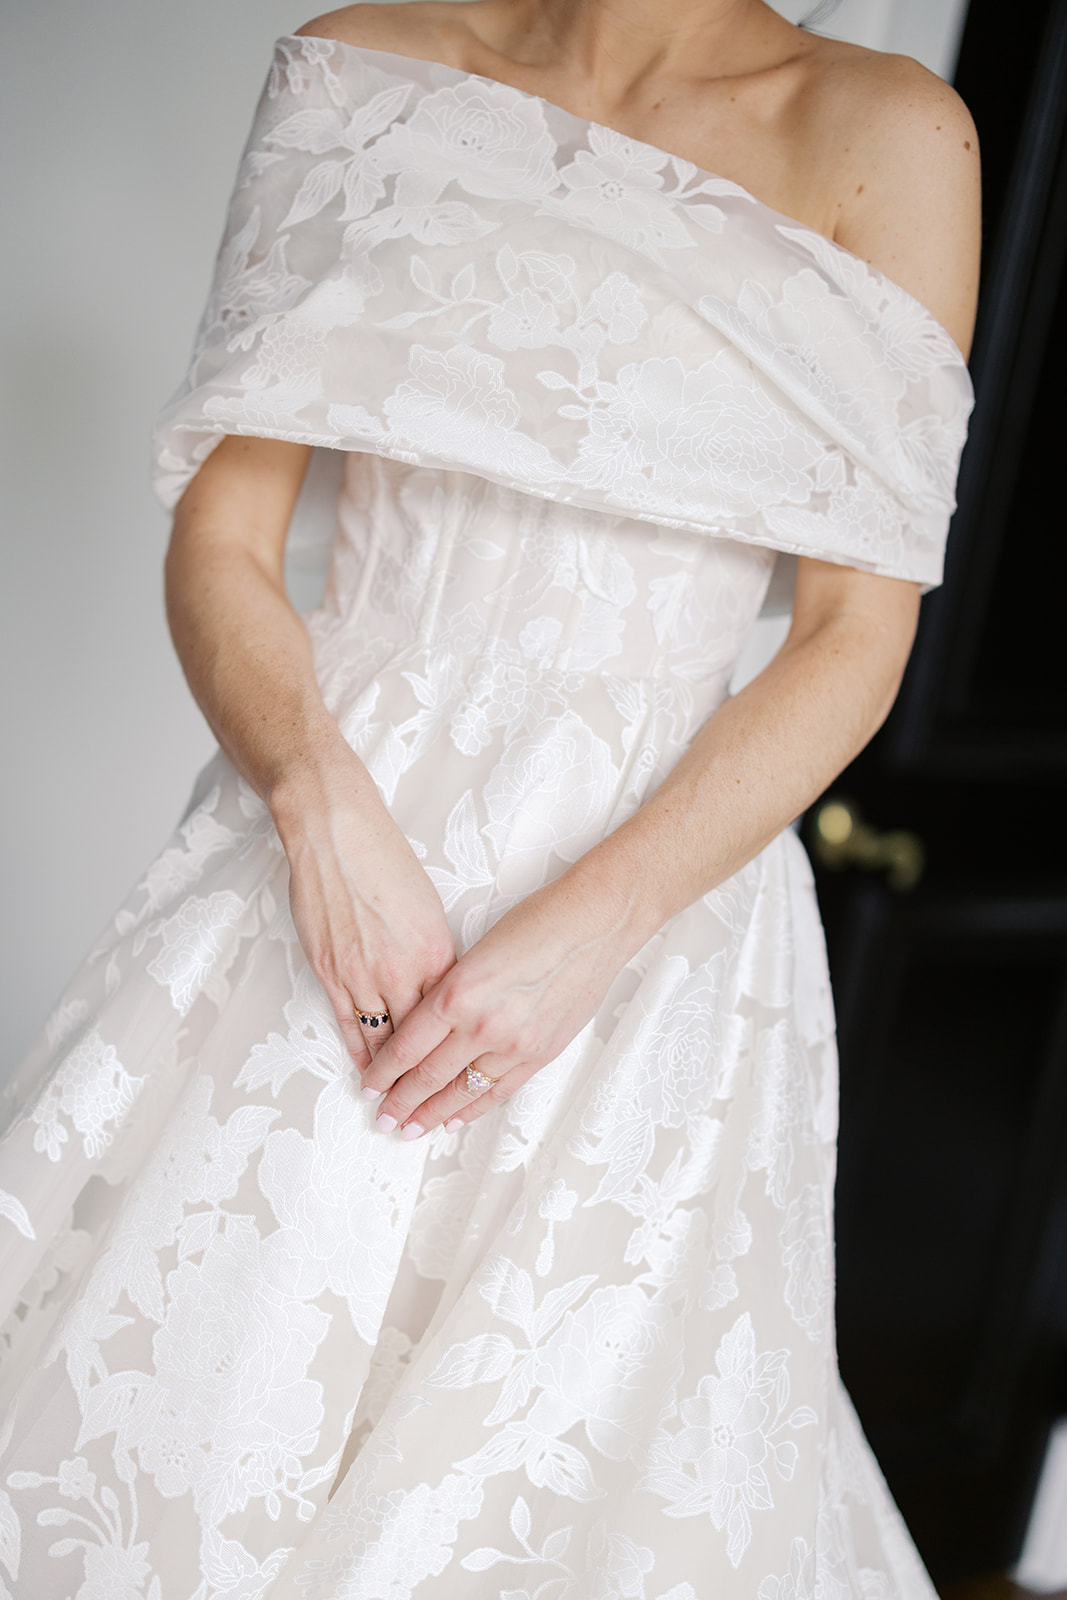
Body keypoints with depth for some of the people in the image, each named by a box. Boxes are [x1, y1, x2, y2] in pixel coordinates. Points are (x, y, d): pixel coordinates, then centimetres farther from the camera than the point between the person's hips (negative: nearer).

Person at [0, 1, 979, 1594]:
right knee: (169, 1431, 6)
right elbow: (218, 538, 3)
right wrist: (320, 795, -16)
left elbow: (857, 644, -4)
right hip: (334, 830, 2)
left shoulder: (884, 133, 0)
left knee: (553, 1462, 5)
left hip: (656, 879, -1)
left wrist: (586, 933, -15)